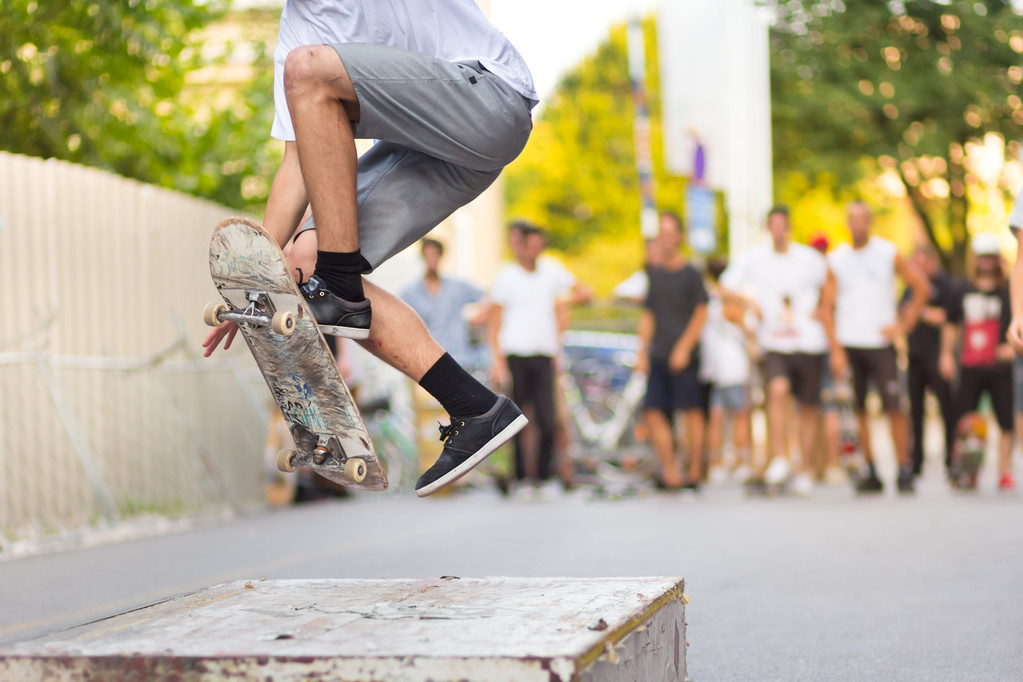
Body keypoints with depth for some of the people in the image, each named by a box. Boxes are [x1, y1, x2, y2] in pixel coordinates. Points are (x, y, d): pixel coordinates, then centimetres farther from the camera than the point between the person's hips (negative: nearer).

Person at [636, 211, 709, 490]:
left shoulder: (691, 273, -2)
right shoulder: (653, 274, 13)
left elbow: (701, 313, -4)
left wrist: (684, 347, -11)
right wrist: (642, 351, 10)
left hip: (684, 355, -5)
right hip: (658, 356, 5)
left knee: (691, 410, -2)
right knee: (653, 411, -1)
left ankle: (694, 472, 6)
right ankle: (670, 471, 6)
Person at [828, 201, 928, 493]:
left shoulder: (888, 253, 3)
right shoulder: (836, 259, 6)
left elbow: (922, 287, 7)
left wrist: (905, 324, 0)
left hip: (881, 342, -2)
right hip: (848, 344, 2)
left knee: (894, 408, -9)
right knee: (859, 410, 2)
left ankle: (904, 471, -4)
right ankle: (871, 472, 10)